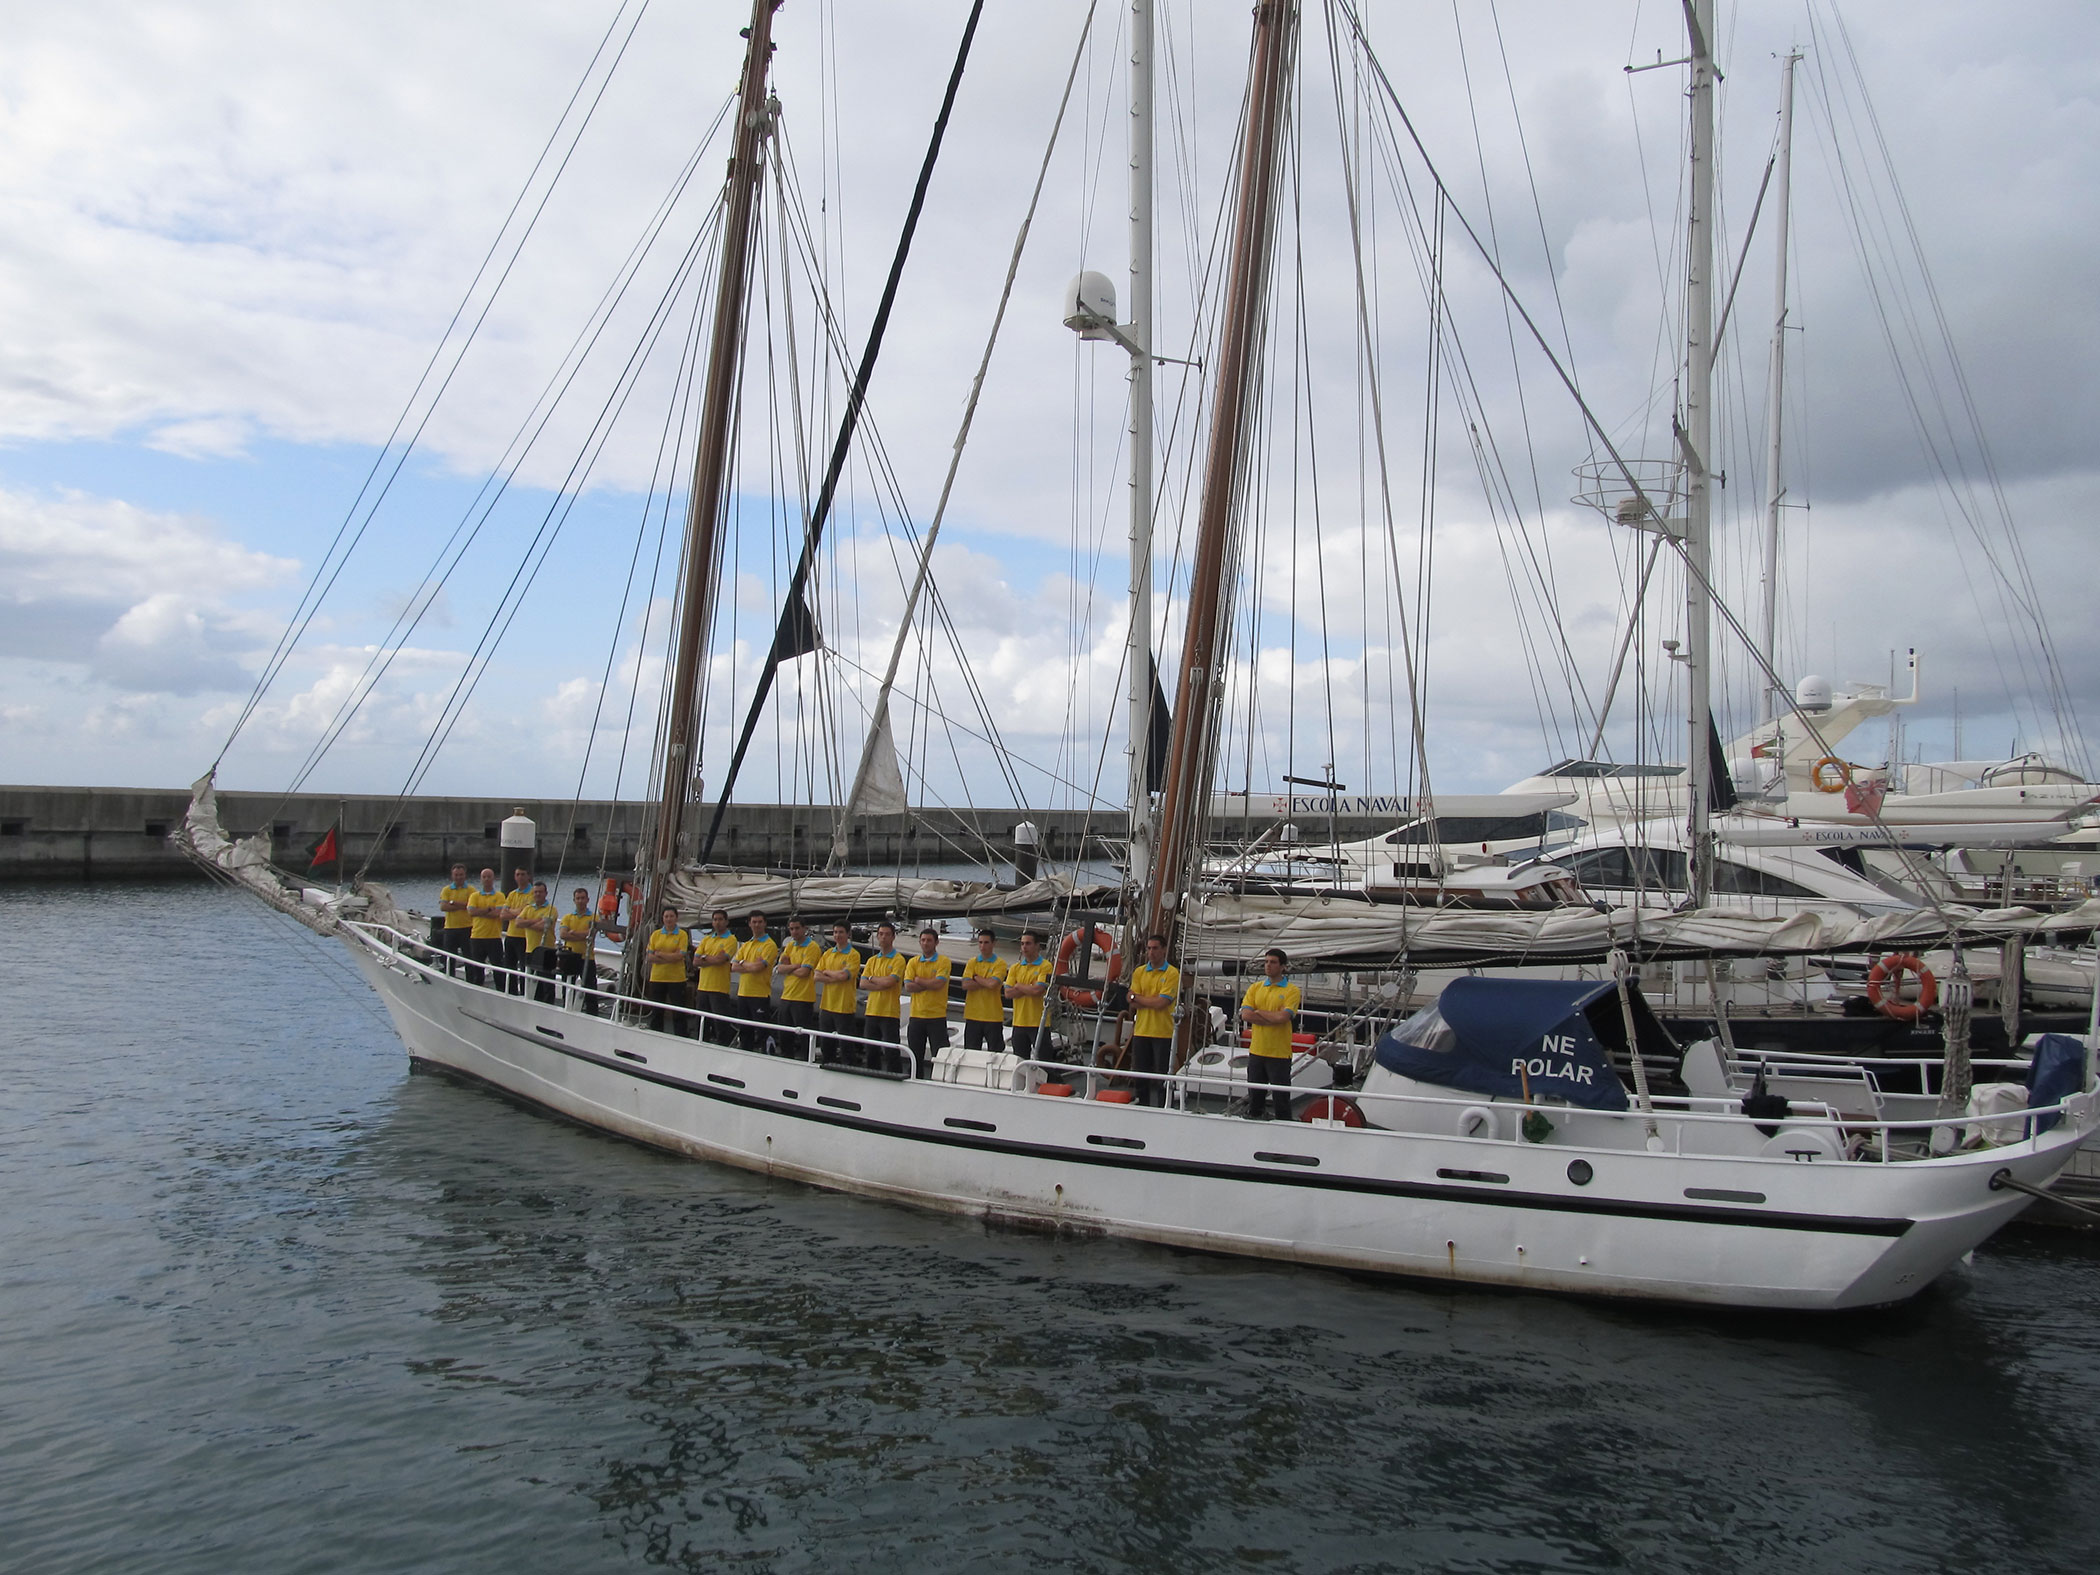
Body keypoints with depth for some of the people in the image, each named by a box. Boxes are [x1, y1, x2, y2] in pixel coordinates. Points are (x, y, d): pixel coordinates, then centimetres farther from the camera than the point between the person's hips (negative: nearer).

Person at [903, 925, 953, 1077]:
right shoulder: (913, 962, 8)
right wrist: (930, 984, -10)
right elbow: (908, 987, -4)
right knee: (915, 1058, 10)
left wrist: (919, 980, -5)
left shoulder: (944, 962, -2)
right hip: (916, 1016, 4)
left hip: (937, 1016, -4)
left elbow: (938, 983, -17)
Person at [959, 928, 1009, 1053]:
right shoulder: (972, 962, 8)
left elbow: (993, 984, -18)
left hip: (993, 1017, -3)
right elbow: (965, 985, -5)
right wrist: (987, 982, -10)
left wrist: (976, 977, -5)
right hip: (973, 1016, 3)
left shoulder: (1000, 964, -2)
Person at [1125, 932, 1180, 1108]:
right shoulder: (1139, 972, 9)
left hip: (1163, 1032, -4)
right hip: (1141, 1031, 4)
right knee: (1140, 1074, 9)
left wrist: (1138, 997, -3)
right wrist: (1153, 1001, -11)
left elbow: (1161, 1003, -14)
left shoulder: (1172, 973, -5)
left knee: (1162, 1076, 0)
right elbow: (1132, 1002, 1)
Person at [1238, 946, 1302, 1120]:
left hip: (1279, 1053, -4)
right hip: (1256, 1051, 4)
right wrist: (1274, 1018, -12)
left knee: (1281, 1096, 1)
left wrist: (1258, 1012, -7)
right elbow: (1245, 1015, -5)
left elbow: (1282, 1017, -19)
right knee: (1255, 1096, 13)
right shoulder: (1255, 988, 8)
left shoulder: (1292, 990, -5)